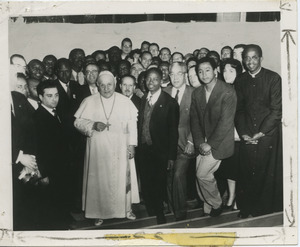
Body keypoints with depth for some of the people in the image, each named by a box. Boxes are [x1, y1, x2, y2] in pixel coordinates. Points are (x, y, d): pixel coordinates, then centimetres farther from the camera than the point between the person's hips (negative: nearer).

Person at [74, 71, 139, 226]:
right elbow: (78, 122, 1)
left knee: (123, 178, 7)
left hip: (120, 149, 0)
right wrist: (93, 125, -16)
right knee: (99, 180, 4)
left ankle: (126, 208, 23)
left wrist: (131, 145, -6)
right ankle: (100, 213, 15)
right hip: (98, 148, 0)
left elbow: (132, 125, 1)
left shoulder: (125, 101, 3)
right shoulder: (89, 102, 2)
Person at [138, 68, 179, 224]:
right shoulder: (143, 100, 8)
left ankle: (159, 216, 26)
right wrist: (137, 146, 1)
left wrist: (171, 156, -10)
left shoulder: (170, 102, -8)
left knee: (158, 186, 7)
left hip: (160, 152, -4)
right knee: (145, 185, 9)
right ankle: (151, 213, 28)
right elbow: (139, 124, 8)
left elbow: (173, 131, -8)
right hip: (144, 150, 4)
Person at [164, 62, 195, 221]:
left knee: (178, 175, -11)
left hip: (184, 143, -3)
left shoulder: (194, 93, -2)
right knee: (168, 177, 3)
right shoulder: (164, 92, 8)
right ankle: (172, 208, 21)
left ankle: (180, 213, 5)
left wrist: (191, 141, -9)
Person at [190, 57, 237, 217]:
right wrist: (200, 143, -5)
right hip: (203, 143, 6)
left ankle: (216, 205, 17)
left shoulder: (227, 92, -14)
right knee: (200, 176, 4)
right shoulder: (197, 93, 6)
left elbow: (226, 122, -17)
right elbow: (194, 119, 6)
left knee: (202, 174, -9)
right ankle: (208, 209, 24)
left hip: (219, 142, -6)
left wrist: (210, 144, -15)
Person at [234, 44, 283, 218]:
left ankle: (268, 212, 14)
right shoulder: (240, 81, 9)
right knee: (247, 174, 1)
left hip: (268, 136, -2)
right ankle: (247, 210, 15)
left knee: (269, 176, 0)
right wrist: (243, 133, -3)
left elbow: (277, 110, -6)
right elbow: (239, 110, 9)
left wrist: (261, 133, -10)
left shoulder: (274, 78, -2)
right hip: (248, 137, 3)